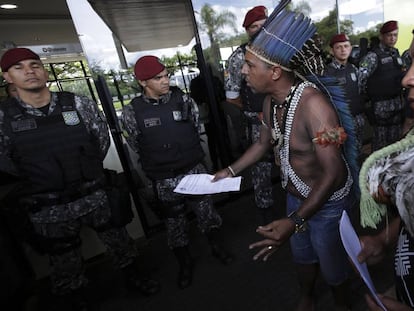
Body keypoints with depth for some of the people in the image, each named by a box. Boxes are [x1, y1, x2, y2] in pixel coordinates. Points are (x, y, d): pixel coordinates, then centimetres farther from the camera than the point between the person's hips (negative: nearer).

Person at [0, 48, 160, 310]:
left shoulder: (78, 104, -6)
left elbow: (103, 140, 3)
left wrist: (87, 173, 7)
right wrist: (38, 184, 7)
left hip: (96, 196, 1)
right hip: (49, 209, 0)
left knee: (119, 242, 19)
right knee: (65, 264, 19)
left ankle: (134, 277, 47)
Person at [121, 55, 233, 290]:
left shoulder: (183, 99, -6)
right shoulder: (132, 112, -9)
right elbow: (136, 147, 2)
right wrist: (160, 163, 9)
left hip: (195, 171, 1)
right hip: (164, 180, -1)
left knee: (207, 213, 16)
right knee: (175, 223, 15)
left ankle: (216, 247, 45)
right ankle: (185, 263, 41)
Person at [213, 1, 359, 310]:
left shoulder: (313, 103, -33)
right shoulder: (271, 101, -8)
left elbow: (333, 173, -33)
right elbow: (264, 142, 8)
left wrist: (295, 222, -42)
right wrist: (231, 171, 10)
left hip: (327, 202, -6)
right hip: (296, 196, 7)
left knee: (332, 263, 19)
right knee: (302, 255, 26)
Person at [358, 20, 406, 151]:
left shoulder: (396, 53, 11)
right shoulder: (373, 56, -12)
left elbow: (399, 76, 20)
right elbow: (360, 78, -17)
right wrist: (367, 95, -6)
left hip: (398, 103, 7)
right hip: (381, 104, -7)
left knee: (396, 138, 14)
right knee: (380, 141, 0)